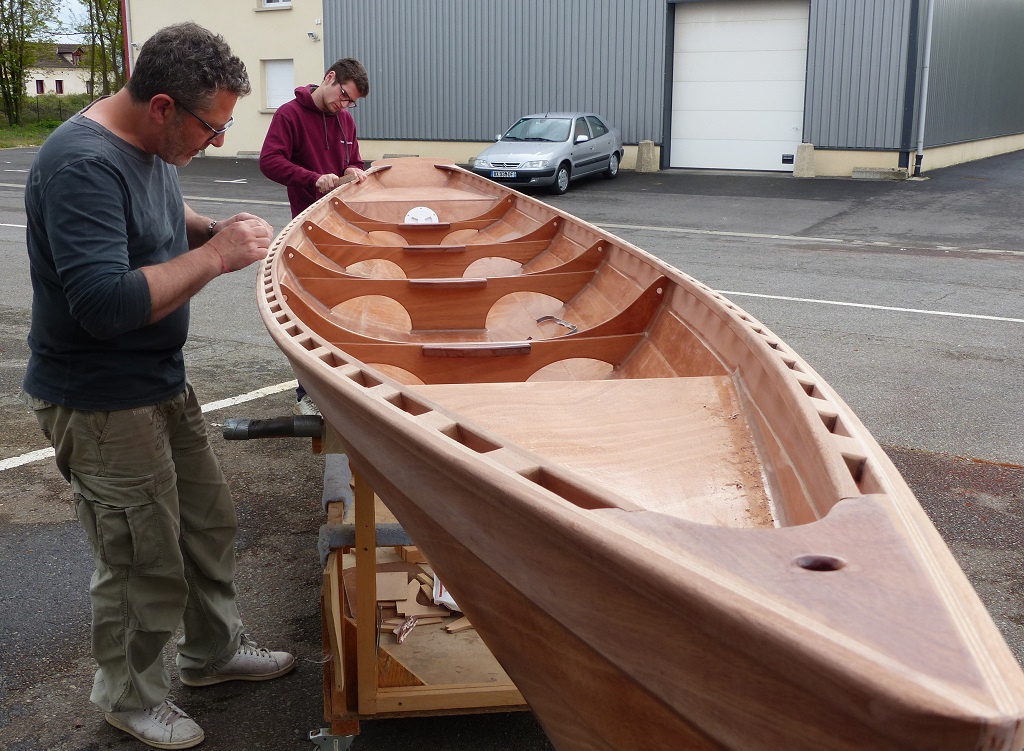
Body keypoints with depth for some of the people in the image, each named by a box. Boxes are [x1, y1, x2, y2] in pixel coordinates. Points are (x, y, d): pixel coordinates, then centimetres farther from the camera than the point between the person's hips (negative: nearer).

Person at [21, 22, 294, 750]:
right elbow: (106, 302, -34)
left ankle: (214, 649, 43)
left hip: (162, 381, 10)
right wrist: (214, 256, -28)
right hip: (99, 406, -9)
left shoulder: (149, 145, 2)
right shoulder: (82, 165, -27)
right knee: (145, 565, 5)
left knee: (209, 522, 21)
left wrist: (214, 228, 2)